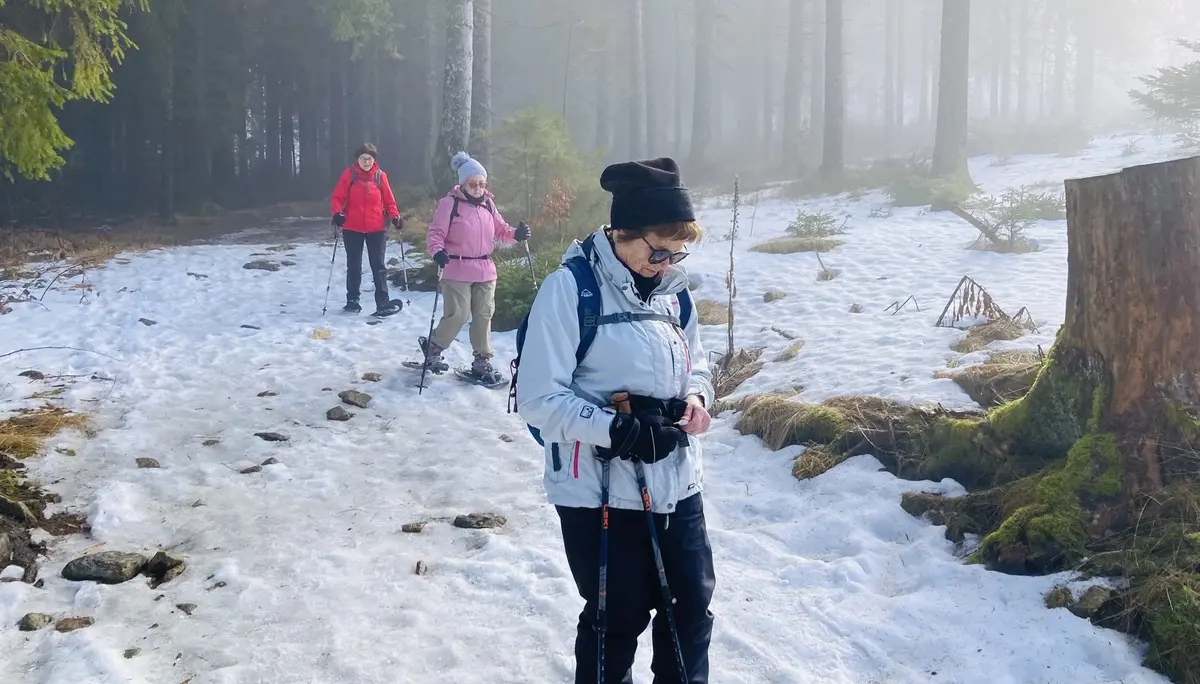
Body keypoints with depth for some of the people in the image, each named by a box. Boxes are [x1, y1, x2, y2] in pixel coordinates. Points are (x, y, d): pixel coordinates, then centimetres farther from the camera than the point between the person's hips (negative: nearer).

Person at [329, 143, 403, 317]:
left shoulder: (380, 175, 1)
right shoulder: (349, 174, -2)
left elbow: (389, 199, 5)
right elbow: (337, 197, -4)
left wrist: (395, 216, -11)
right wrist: (338, 213, -21)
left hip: (377, 228, 0)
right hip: (352, 228, 0)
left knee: (378, 266, -1)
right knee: (353, 266, 11)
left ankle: (383, 303, -3)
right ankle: (352, 301, 23)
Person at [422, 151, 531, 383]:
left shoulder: (488, 204, 7)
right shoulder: (450, 204, -10)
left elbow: (500, 230, 12)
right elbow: (436, 233, -11)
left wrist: (516, 234, -8)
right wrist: (438, 251, -31)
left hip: (485, 270, 6)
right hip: (457, 271, -6)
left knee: (484, 315, 8)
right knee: (457, 315, -7)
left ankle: (482, 361, 19)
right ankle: (433, 348, 18)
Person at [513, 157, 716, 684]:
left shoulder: (671, 288, 5)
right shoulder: (569, 288, -15)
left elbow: (696, 363, 18)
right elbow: (539, 397, -17)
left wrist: (696, 397, -5)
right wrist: (616, 430, -27)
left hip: (677, 482, 6)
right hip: (600, 489, -6)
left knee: (692, 605, 16)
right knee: (617, 619, 9)